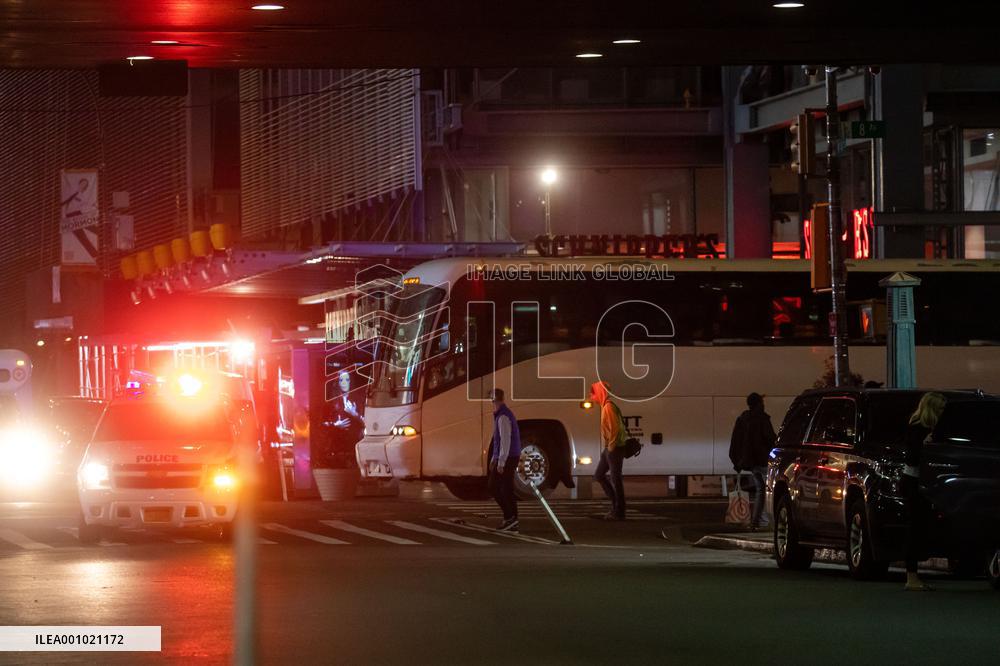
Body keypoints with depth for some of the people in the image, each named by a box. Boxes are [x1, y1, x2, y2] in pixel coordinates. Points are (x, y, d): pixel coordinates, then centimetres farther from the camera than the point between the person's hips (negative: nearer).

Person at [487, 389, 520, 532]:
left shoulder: (503, 417, -18)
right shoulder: (506, 414, 15)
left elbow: (505, 440, -23)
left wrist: (500, 462, -24)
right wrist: (494, 458, 26)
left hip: (505, 459, -10)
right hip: (512, 458, 10)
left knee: (494, 488, -4)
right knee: (507, 490, 9)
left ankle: (509, 517, -8)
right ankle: (513, 524, 7)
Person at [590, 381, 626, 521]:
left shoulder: (609, 407, -16)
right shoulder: (605, 407, 14)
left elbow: (615, 428, -22)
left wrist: (611, 446, -20)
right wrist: (607, 447, 16)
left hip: (614, 449, -11)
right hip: (609, 448, 11)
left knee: (615, 479, -4)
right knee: (599, 475, 15)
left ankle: (619, 512, 1)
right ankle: (616, 503, 19)